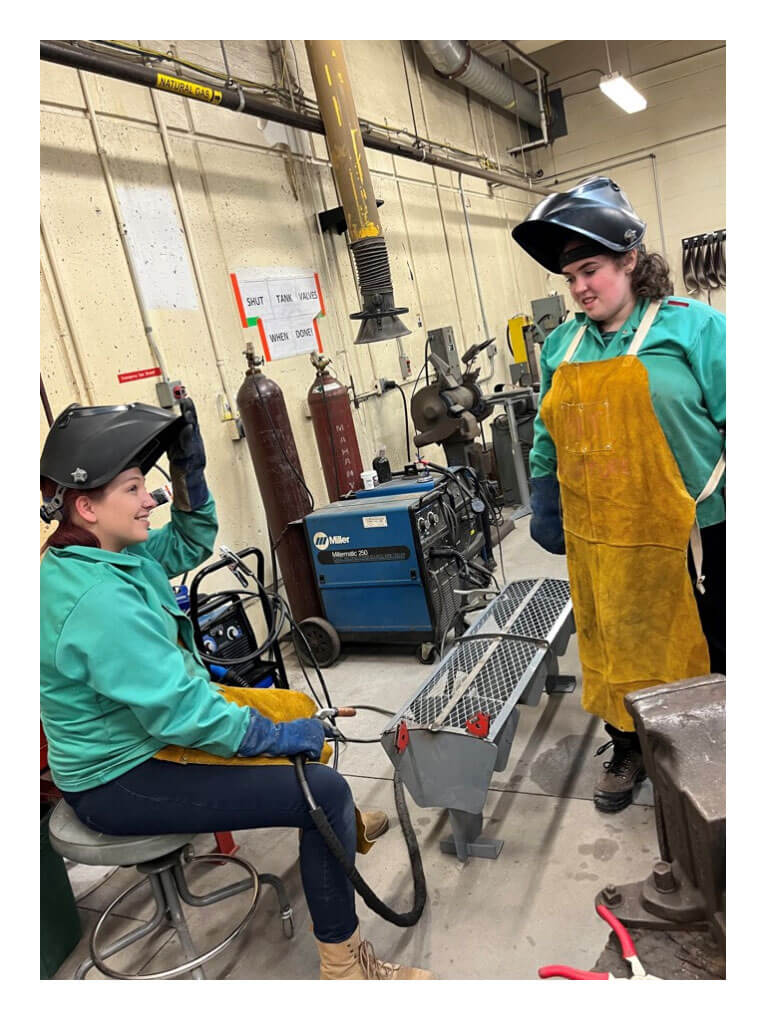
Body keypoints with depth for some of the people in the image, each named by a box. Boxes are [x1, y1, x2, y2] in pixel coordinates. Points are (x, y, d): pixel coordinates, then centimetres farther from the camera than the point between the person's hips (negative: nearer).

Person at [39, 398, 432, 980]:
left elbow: (189, 545, 11)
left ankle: (336, 828, 42)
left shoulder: (88, 554, -2)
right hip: (121, 782, -10)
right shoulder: (100, 602, -32)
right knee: (325, 791, -16)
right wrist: (275, 736, -18)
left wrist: (189, 473, -5)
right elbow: (179, 713, -31)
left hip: (138, 728, 10)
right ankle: (344, 964, 3)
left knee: (300, 708, 18)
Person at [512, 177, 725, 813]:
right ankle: (627, 751, 37)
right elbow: (547, 440, 14)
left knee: (699, 650, 12)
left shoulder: (692, 326, -7)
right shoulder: (562, 345, 7)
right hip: (599, 544, 4)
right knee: (614, 647, 16)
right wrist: (546, 513, 13)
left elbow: (732, 421, -7)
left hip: (683, 534, -4)